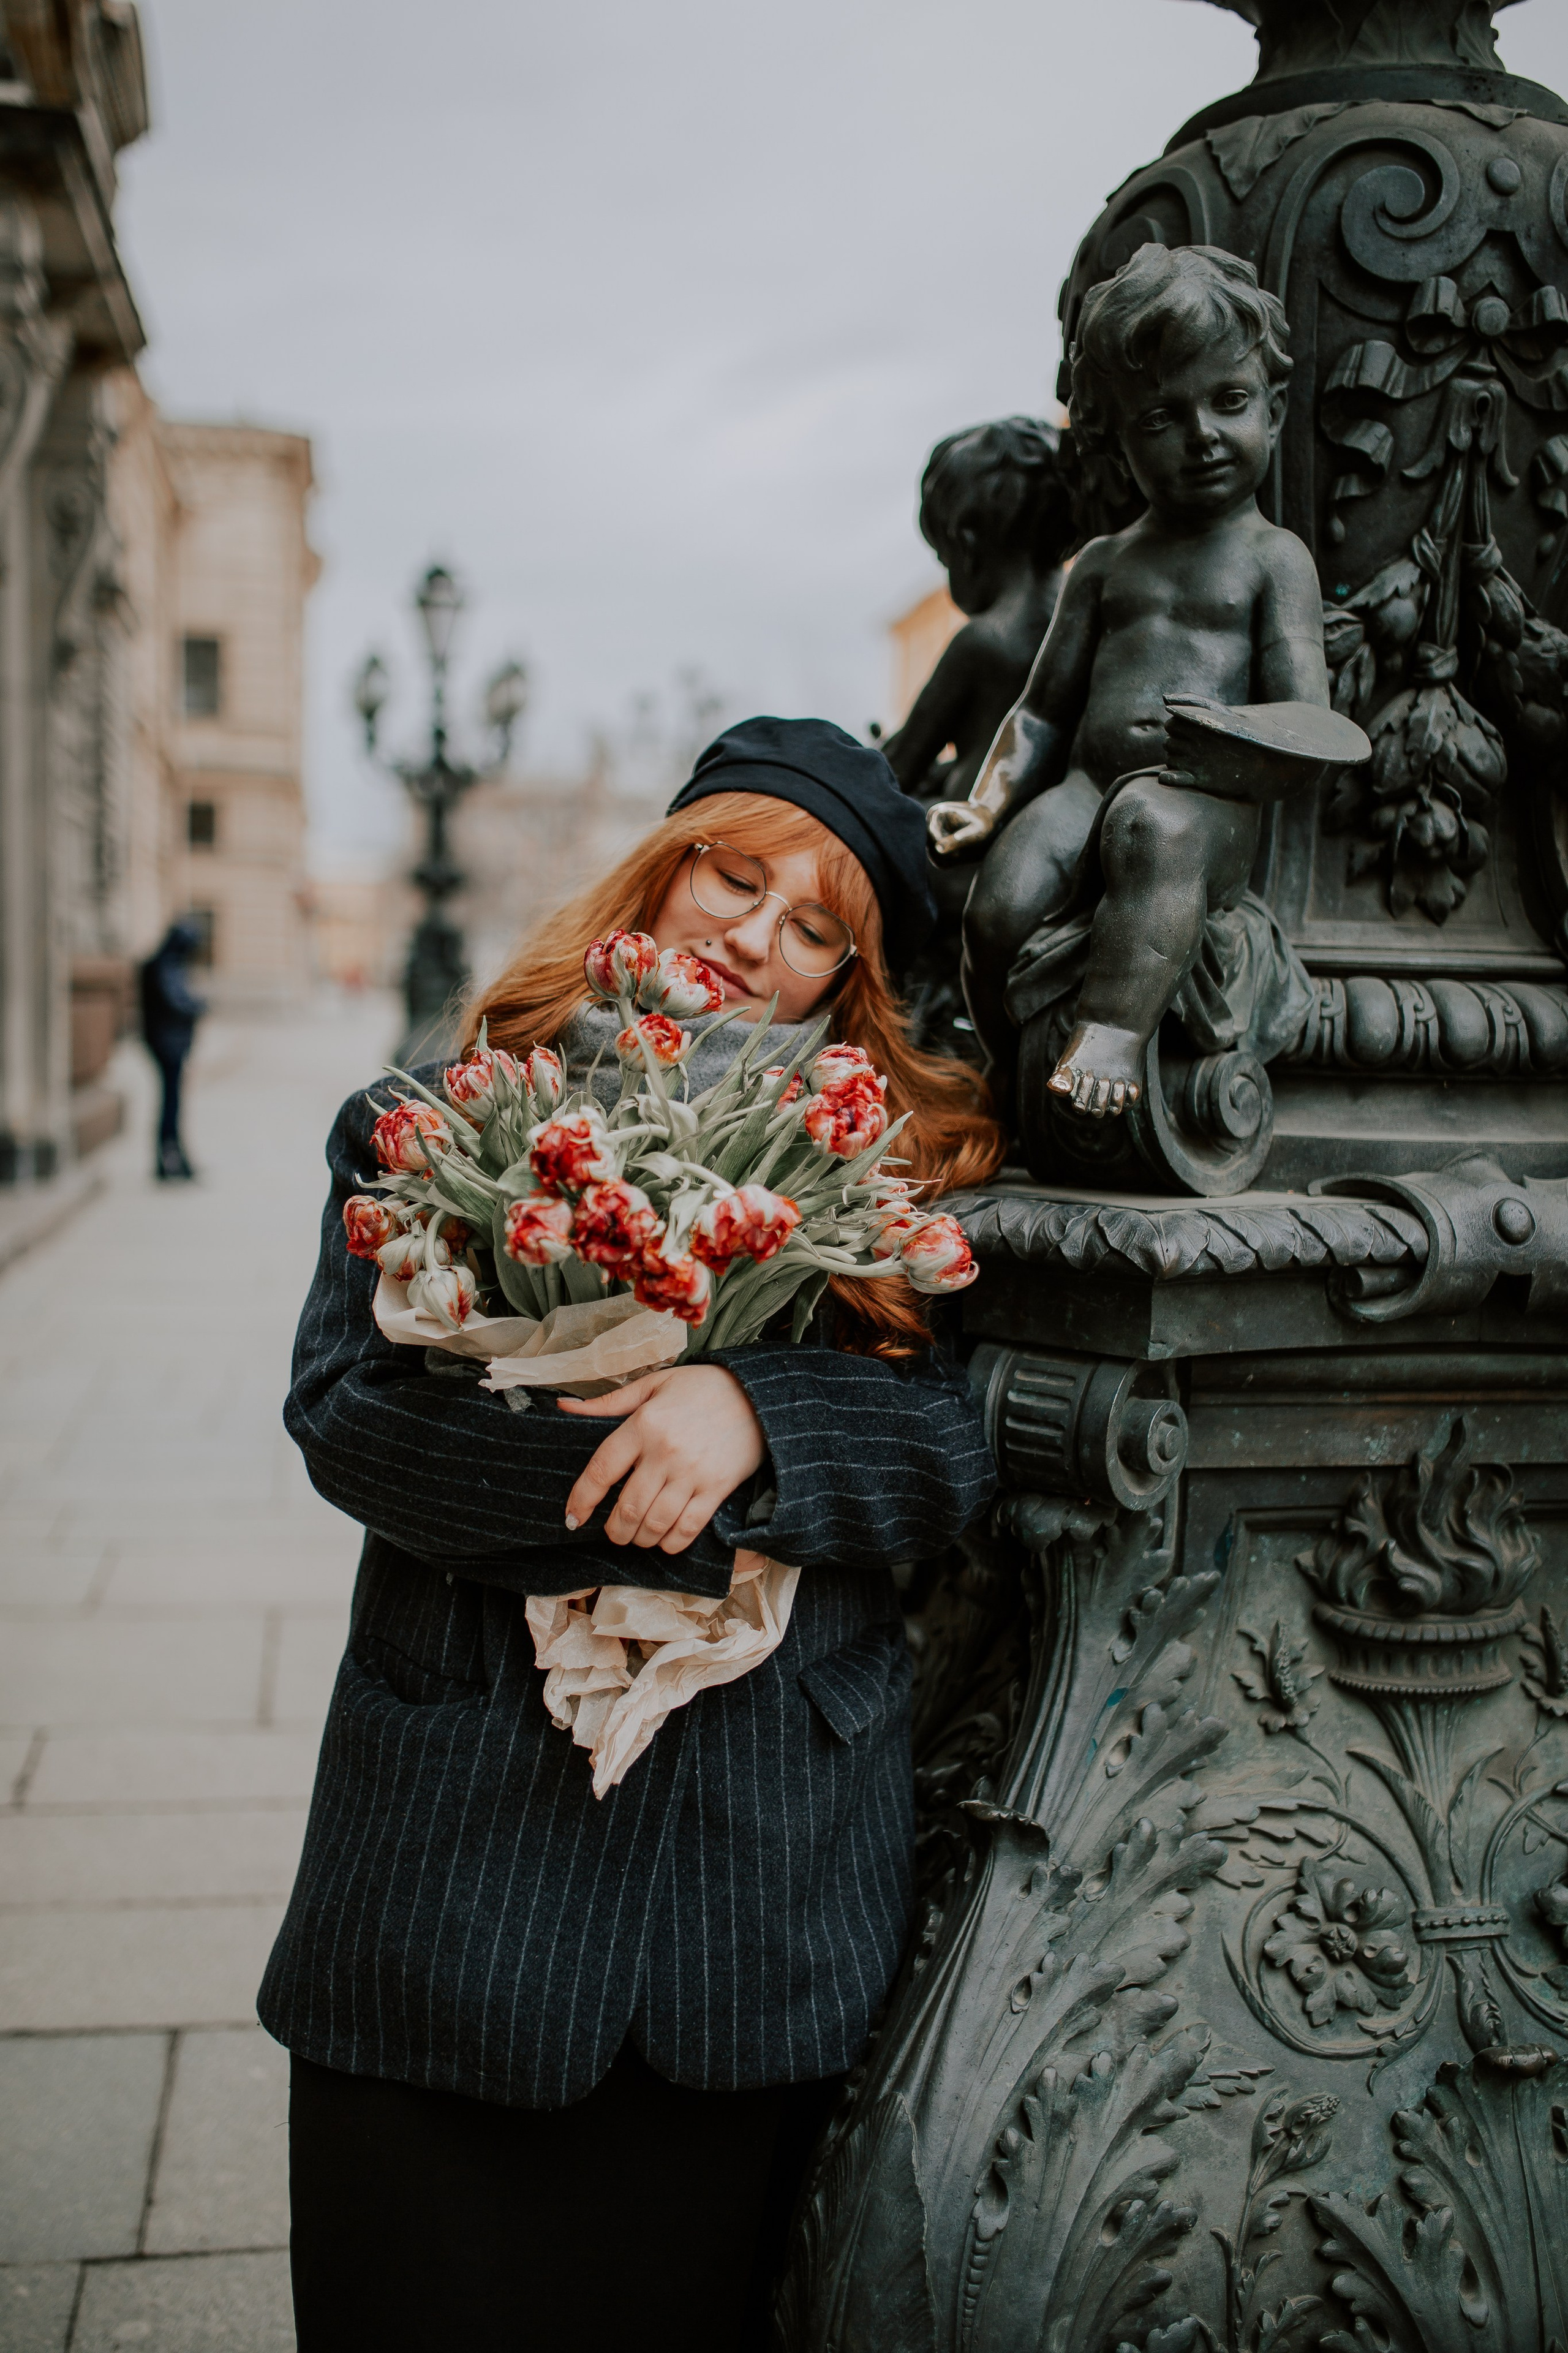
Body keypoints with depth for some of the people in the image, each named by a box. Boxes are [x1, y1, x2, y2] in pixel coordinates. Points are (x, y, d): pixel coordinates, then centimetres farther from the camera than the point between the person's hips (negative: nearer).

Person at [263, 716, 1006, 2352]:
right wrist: (675, 1505, -17)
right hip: (459, 1858, 0)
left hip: (767, 1862, 1)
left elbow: (961, 1445, -4)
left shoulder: (899, 1171, 6)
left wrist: (752, 1412, -23)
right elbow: (348, 1415, -9)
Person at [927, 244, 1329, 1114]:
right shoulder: (1103, 564, 22)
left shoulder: (1273, 559, 9)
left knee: (1155, 823, -40)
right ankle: (1010, 1071, -4)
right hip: (1087, 783, 4)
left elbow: (1308, 725, -2)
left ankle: (1115, 1029, -46)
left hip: (1206, 804, -4)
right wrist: (987, 803, 5)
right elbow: (1045, 712, 22)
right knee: (998, 905, -25)